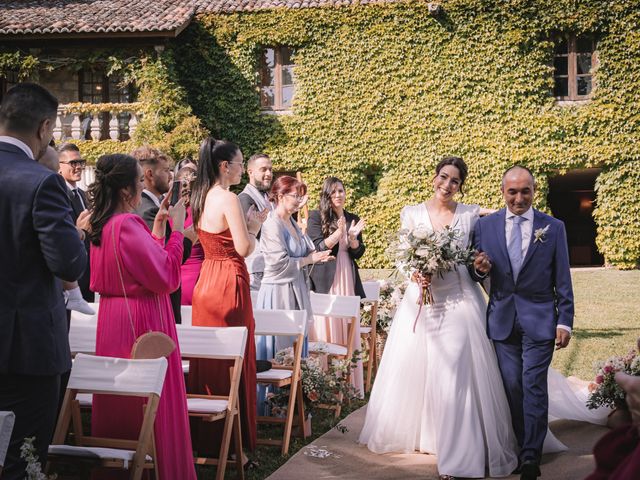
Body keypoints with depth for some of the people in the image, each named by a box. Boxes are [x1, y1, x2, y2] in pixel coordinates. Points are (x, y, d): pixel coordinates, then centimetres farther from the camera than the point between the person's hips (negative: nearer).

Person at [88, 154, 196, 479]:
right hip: (141, 321, -10)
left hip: (112, 316, 10)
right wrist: (176, 230, -12)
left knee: (120, 403, 17)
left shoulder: (103, 224, 9)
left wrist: (157, 229, 13)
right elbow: (166, 278, -19)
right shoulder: (128, 224, -20)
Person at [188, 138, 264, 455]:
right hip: (228, 284, -9)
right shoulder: (228, 199, -15)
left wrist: (245, 224, 16)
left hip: (206, 283, 9)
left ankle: (203, 437, 22)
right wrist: (254, 227, 0)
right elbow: (244, 248, -17)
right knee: (232, 361, 0)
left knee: (208, 360, 14)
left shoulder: (201, 198, 11)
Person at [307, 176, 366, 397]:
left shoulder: (353, 219, 13)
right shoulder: (316, 217, 1)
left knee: (348, 333, 4)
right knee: (326, 332, -4)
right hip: (325, 281, -4)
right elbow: (317, 248, -7)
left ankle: (350, 386, 8)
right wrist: (338, 233, -19)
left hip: (347, 281, 4)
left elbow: (358, 253, 10)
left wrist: (352, 236, -9)